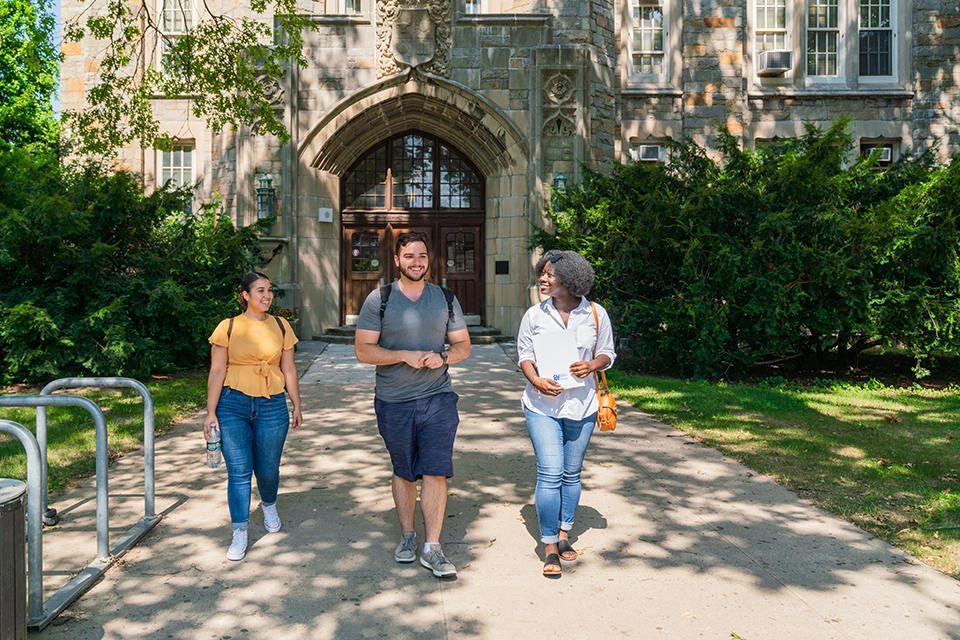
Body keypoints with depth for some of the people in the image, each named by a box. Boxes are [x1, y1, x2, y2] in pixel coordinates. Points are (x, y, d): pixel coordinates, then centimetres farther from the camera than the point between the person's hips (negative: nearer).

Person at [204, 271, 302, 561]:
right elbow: (217, 372, -1)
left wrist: (297, 406, 13)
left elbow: (289, 370, 11)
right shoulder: (228, 327, 0)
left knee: (267, 470, 8)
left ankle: (269, 505, 40)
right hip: (233, 406, -1)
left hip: (272, 407, 2)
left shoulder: (280, 326, 7)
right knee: (238, 470, -3)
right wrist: (211, 413, -5)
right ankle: (240, 533, 9)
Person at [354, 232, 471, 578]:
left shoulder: (446, 299, 6)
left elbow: (463, 345, 10)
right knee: (403, 472, 12)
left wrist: (442, 357, -12)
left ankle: (431, 548, 6)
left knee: (436, 472, -5)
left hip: (438, 398, 1)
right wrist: (405, 356, -18)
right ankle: (407, 535, 32)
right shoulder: (379, 299, -1)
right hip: (393, 402, 0)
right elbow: (363, 350, -6)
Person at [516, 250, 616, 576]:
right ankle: (549, 547, 7)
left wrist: (592, 365, -15)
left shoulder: (596, 314, 0)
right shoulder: (534, 315, 0)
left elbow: (607, 354, 7)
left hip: (581, 405, 1)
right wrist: (536, 381, -15)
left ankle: (564, 535, 31)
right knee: (550, 474, -7)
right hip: (542, 405, -1)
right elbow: (525, 354, 4)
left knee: (571, 474, 12)